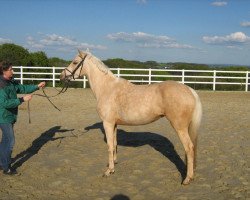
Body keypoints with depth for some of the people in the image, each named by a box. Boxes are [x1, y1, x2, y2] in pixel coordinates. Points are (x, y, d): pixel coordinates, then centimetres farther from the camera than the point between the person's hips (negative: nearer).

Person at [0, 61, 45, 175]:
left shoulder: (11, 82, 5)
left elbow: (23, 88, 16)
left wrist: (37, 87, 6)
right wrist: (22, 100, -27)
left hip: (9, 116, 9)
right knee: (10, 141, -3)